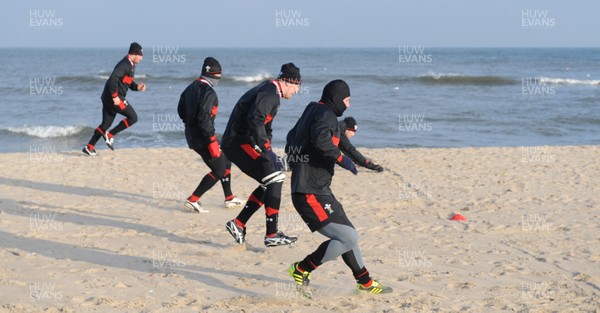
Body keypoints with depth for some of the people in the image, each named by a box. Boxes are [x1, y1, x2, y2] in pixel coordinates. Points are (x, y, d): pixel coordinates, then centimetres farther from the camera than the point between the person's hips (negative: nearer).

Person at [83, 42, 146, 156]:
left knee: (106, 123, 12)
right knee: (133, 117, -6)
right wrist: (115, 96, -25)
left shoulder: (131, 66, 16)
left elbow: (128, 83, 25)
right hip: (113, 97, -10)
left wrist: (137, 87, 5)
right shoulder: (124, 65, -16)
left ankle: (89, 147, 13)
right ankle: (110, 135, -3)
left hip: (109, 98, 10)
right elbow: (113, 79, -27)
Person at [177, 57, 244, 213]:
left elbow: (181, 110, 20)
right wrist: (212, 140, -25)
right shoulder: (208, 92, -19)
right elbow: (204, 117, -27)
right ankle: (192, 200, -5)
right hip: (202, 138, -10)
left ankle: (229, 198, 27)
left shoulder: (191, 88, 10)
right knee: (219, 170, -3)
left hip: (192, 134, 10)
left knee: (225, 161, 21)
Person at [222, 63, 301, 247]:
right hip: (239, 143, -11)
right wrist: (266, 149, -34)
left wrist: (267, 149, 19)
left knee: (269, 183, 12)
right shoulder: (269, 93, -15)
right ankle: (272, 235, -17)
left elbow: (265, 126, 29)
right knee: (275, 179, -16)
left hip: (239, 142, 11)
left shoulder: (270, 92, 20)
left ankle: (238, 224, 16)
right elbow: (255, 120, -31)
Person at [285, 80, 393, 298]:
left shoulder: (312, 112, 18)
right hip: (312, 195, -11)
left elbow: (291, 139, 30)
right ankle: (301, 270, -4)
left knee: (347, 235, 20)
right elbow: (321, 139, -33)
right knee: (349, 238, -13)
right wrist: (341, 159, -20)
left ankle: (364, 281, 31)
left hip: (319, 191, 11)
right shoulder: (326, 115, -12)